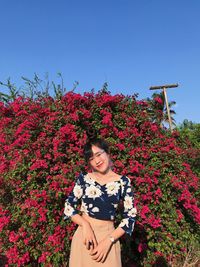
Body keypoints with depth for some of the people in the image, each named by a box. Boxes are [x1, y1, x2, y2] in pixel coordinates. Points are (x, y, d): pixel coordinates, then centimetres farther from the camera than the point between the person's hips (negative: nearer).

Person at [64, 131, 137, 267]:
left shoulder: (123, 182, -6)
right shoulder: (84, 178, -3)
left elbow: (130, 216, -5)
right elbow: (68, 206, -1)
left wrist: (109, 240, -13)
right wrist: (85, 225, -16)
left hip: (108, 236, -1)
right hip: (84, 234, 1)